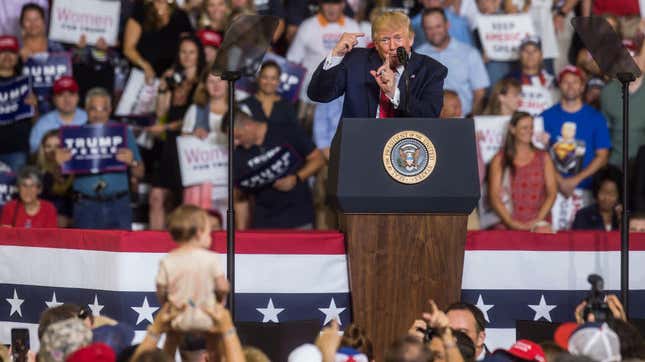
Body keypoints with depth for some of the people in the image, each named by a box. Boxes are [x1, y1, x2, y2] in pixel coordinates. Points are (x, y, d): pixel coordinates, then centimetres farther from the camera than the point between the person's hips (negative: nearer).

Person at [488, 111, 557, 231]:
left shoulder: (543, 158, 16)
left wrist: (538, 219, -6)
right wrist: (510, 221, -11)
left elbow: (552, 193, 9)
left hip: (538, 222, 1)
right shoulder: (499, 160, 11)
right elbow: (494, 196, 3)